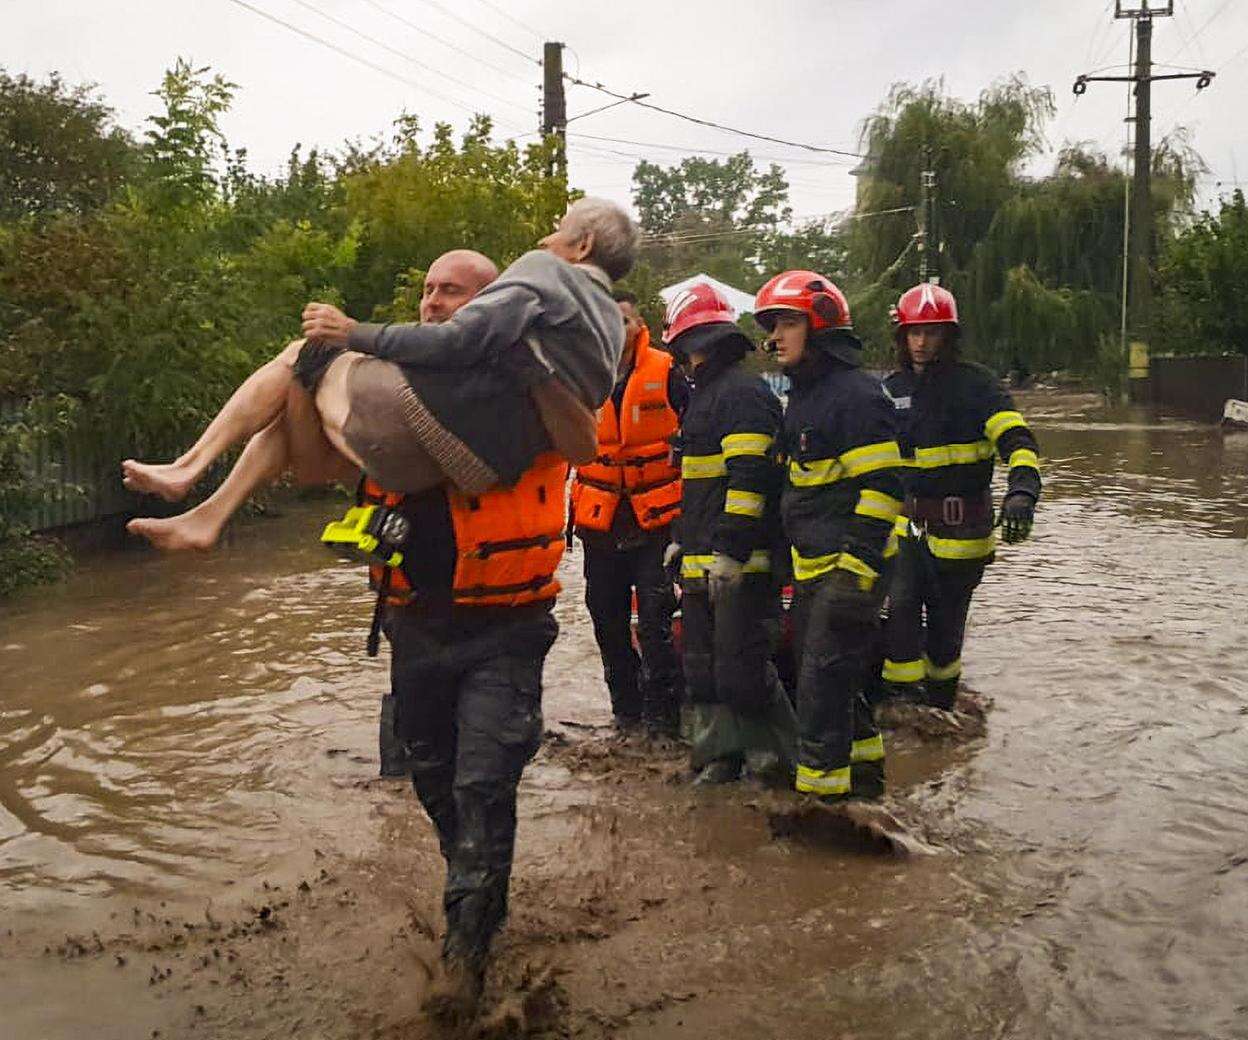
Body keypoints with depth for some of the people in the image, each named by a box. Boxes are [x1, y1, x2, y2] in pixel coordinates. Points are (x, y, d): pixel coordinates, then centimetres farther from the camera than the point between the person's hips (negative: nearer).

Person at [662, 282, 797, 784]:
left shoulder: (743, 391, -12)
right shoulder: (704, 393, 21)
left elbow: (750, 476, -21)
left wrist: (730, 549, -23)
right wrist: (681, 538, 26)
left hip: (741, 560, -10)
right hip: (704, 559, 11)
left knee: (741, 663, -8)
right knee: (703, 662, 13)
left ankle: (778, 754, 7)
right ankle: (720, 755, 22)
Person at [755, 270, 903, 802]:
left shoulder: (855, 394, -14)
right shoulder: (802, 394, 16)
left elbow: (881, 488, -20)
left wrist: (856, 568, -24)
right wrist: (793, 558, 22)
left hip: (849, 565, -10)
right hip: (811, 567, 10)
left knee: (823, 683, -8)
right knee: (825, 675, 18)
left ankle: (824, 788, 1)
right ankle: (863, 772, 33)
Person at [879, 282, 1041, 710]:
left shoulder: (974, 383, -6)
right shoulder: (892, 389, 9)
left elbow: (1017, 440, -18)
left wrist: (1021, 491, -36)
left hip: (960, 527, -3)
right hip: (906, 522, 3)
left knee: (945, 626, 7)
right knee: (899, 608, -15)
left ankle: (941, 703, 28)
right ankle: (902, 697, -2)